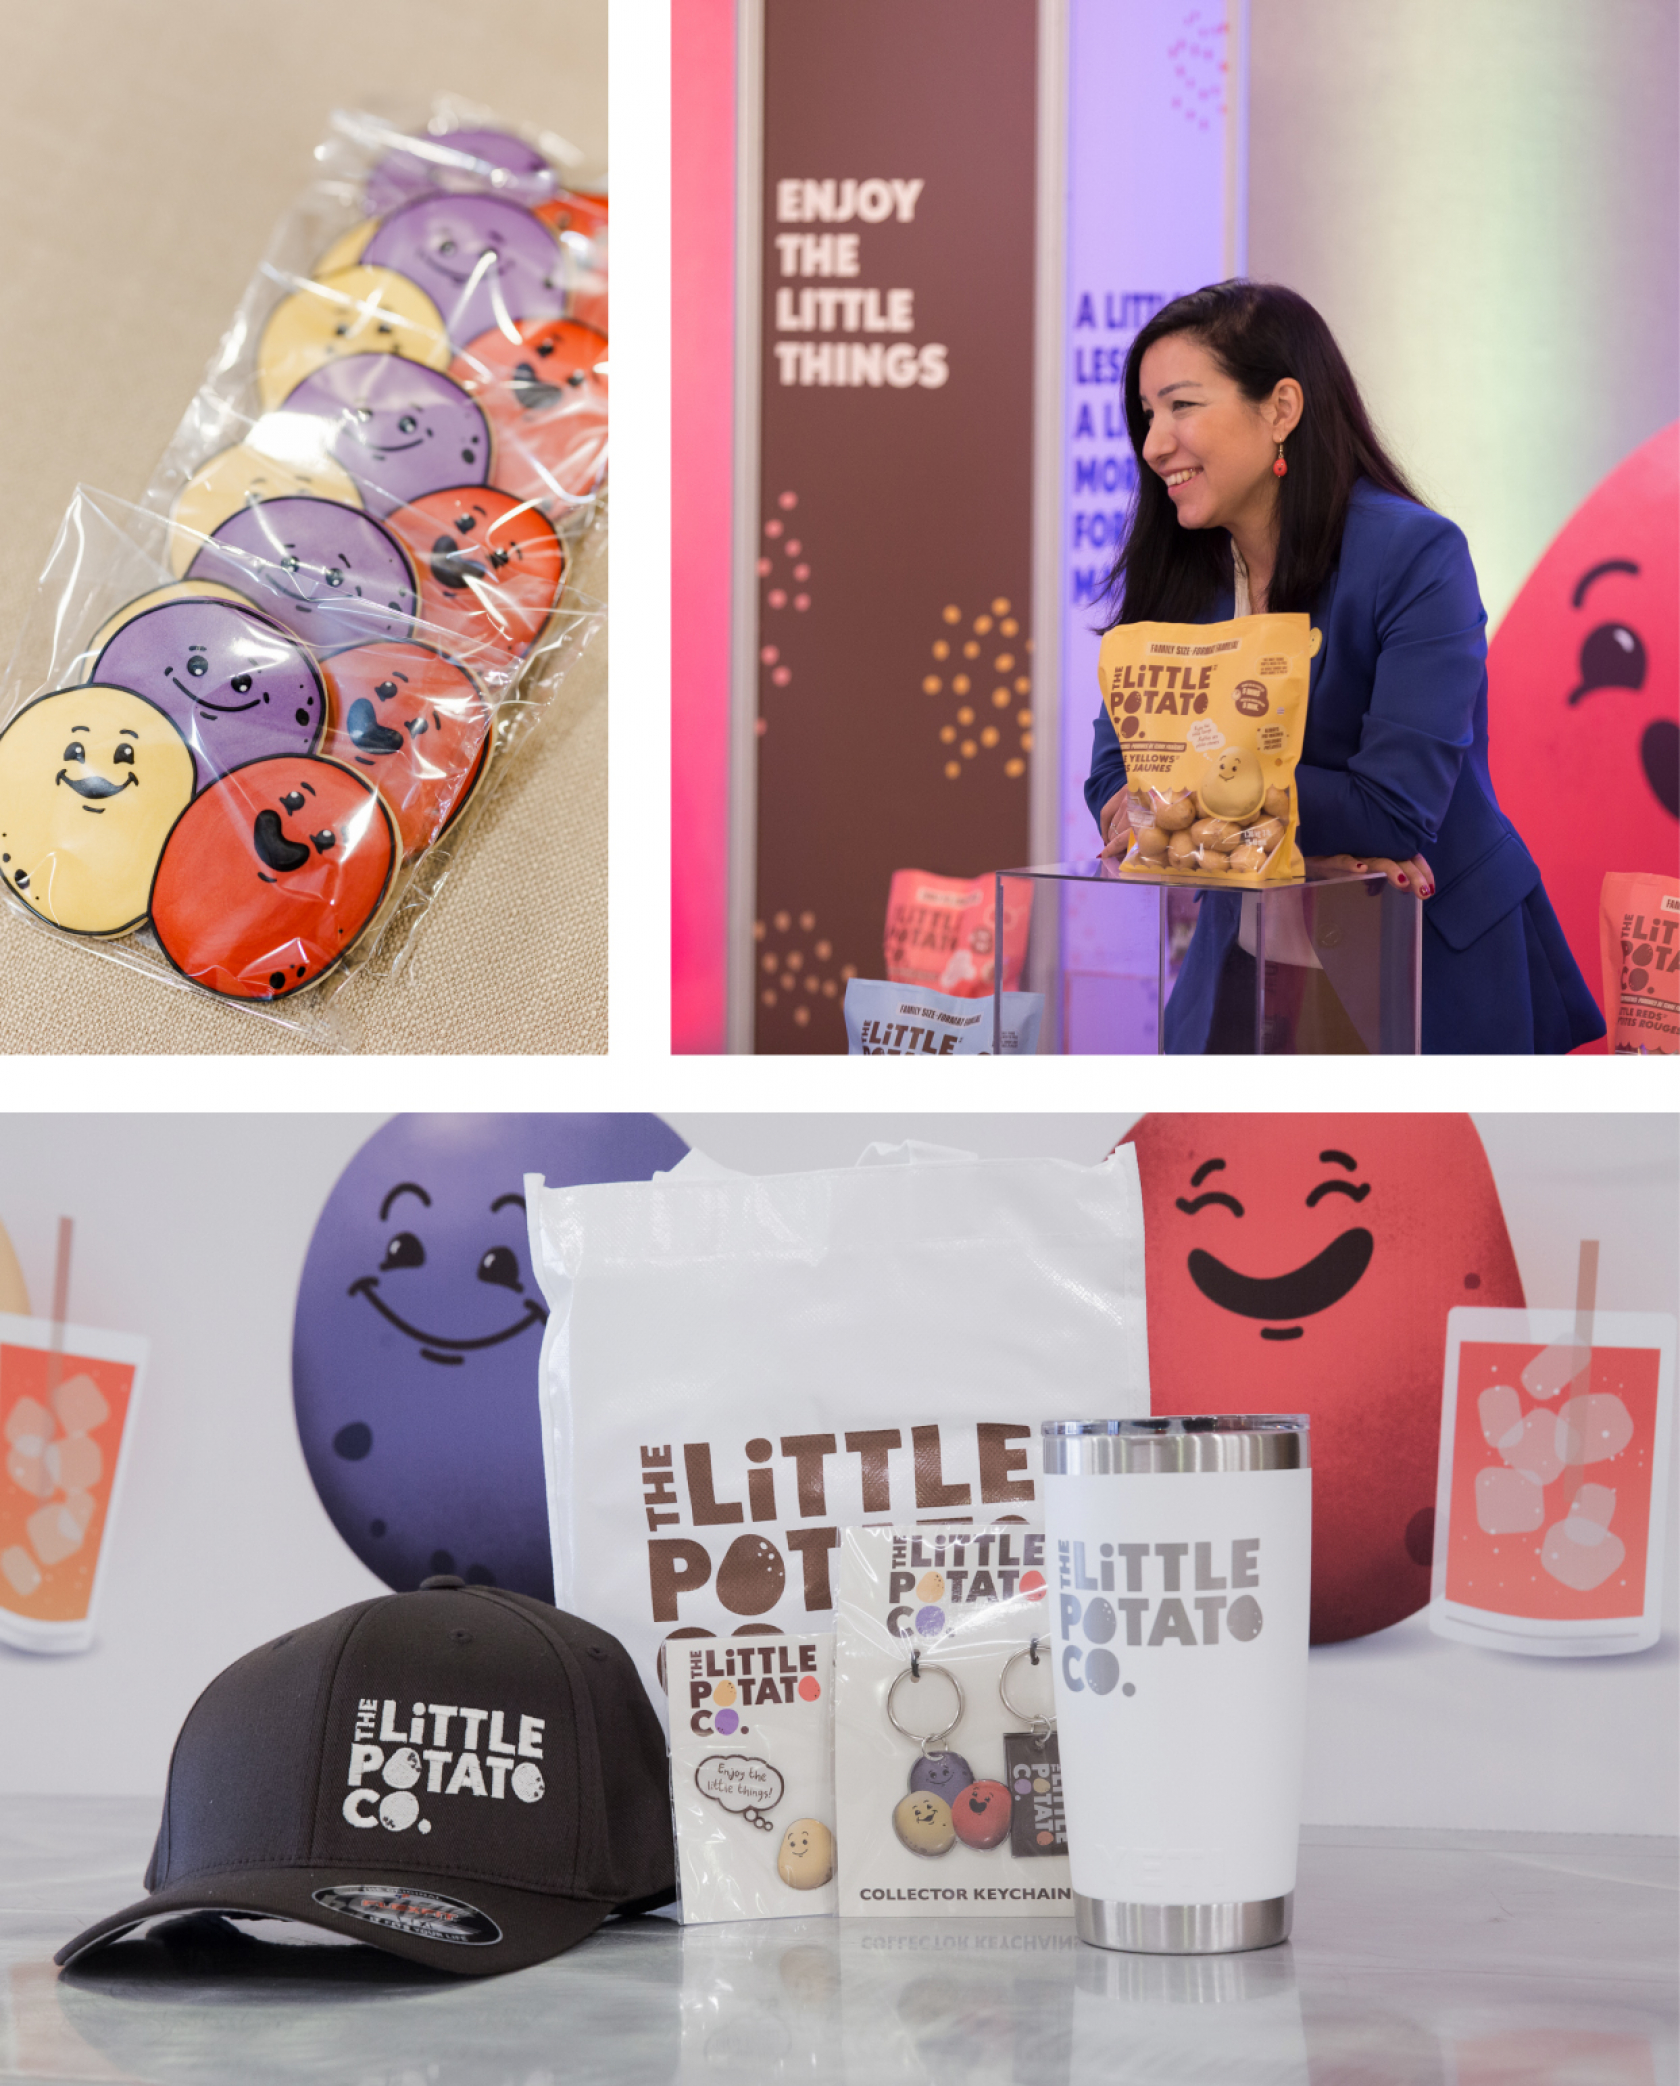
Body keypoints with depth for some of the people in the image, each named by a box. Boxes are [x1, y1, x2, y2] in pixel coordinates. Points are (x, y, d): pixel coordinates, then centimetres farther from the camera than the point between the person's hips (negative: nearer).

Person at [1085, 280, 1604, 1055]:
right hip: (1245, 980, 5)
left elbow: (1398, 811, -21)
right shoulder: (1173, 571, 3)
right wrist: (1317, 839, -20)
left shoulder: (1414, 556, -13)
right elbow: (1113, 783, -6)